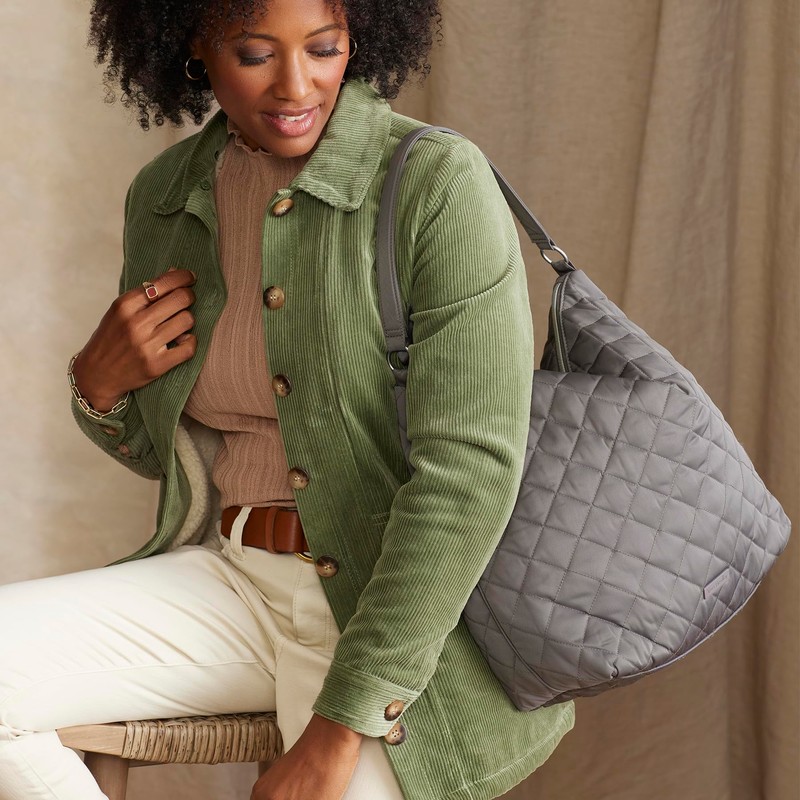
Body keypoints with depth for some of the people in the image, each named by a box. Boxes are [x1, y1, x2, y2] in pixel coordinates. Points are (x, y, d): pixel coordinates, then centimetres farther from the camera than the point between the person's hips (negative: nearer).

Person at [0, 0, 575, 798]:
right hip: (230, 581, 5)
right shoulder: (165, 196, 5)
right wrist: (99, 382, -6)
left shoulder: (439, 184, -14)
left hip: (404, 618, -5)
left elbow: (469, 467, -20)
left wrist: (336, 732, -22)